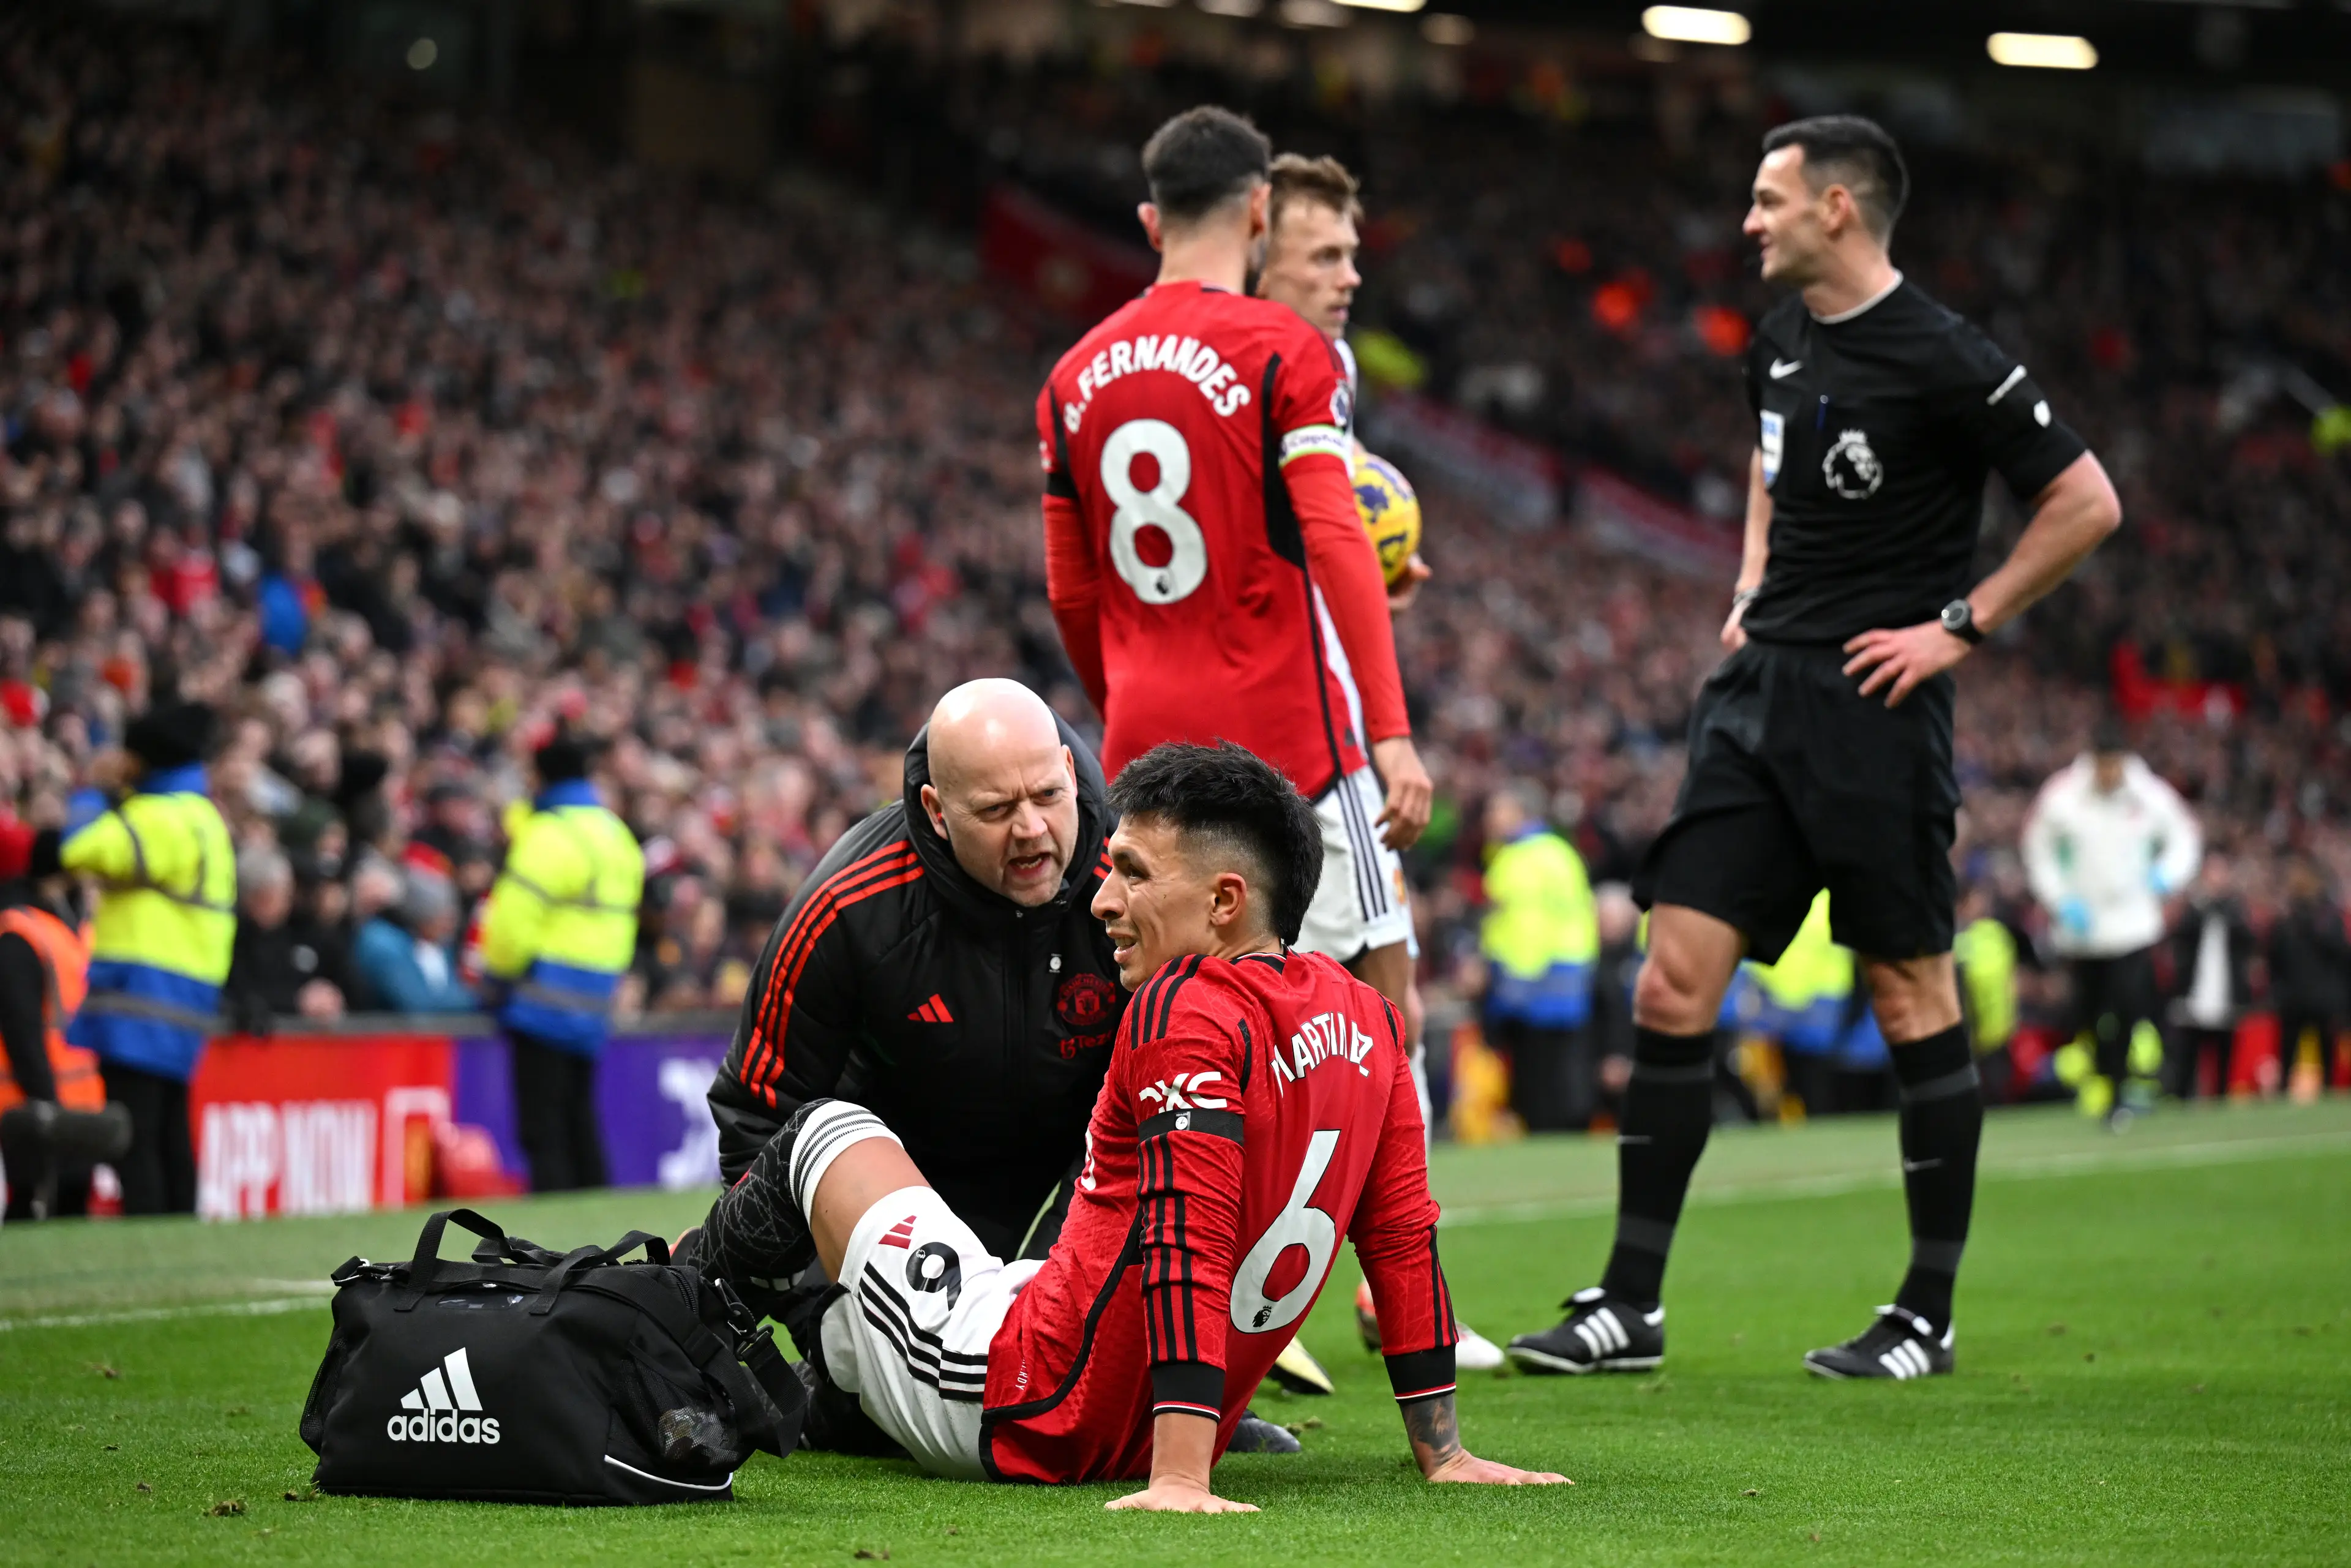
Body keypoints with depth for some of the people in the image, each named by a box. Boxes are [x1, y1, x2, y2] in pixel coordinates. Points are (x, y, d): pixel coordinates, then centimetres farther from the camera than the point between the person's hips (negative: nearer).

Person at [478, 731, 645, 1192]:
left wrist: (499, 972, 2)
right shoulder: (618, 834, 15)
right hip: (594, 1008, 8)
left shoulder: (550, 835, -13)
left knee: (542, 1130, -7)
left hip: (546, 1000, -8)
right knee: (580, 1126, 14)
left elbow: (514, 920, -17)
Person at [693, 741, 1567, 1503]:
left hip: (1025, 1417, -7)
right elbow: (1406, 1241, 4)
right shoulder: (1365, 1020, 1)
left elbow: (1186, 1246, -30)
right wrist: (1443, 1455, 8)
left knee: (829, 1131, 13)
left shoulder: (1187, 1012, -22)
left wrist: (1178, 1480, -35)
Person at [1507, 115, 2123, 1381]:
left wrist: (1960, 625, -11)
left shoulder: (1942, 362, -11)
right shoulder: (1777, 342, 11)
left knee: (1911, 995, 1)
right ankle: (1631, 1305, 3)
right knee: (1674, 982, -1)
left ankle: (1927, 1315, 11)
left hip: (1873, 707, -7)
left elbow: (2086, 503, -9)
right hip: (1760, 686, 7)